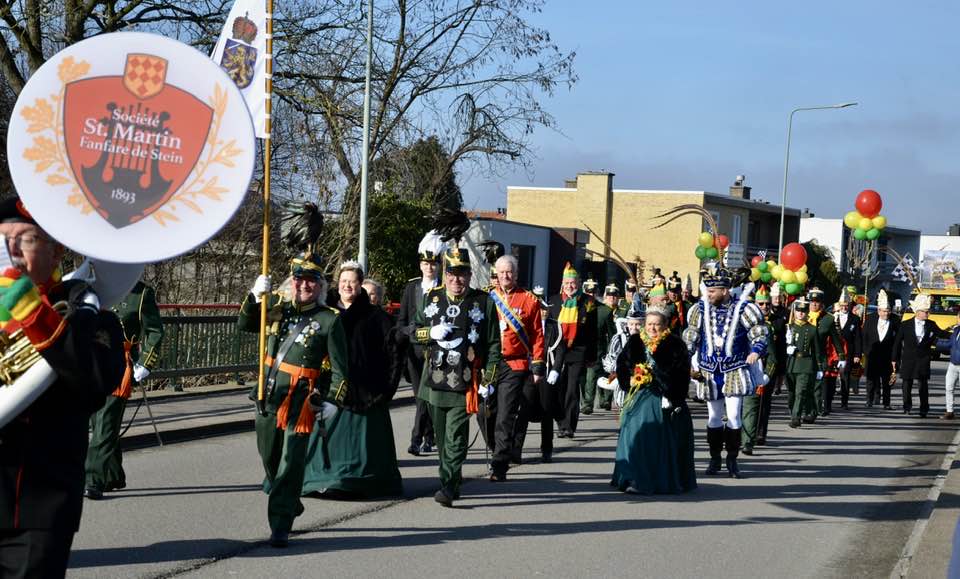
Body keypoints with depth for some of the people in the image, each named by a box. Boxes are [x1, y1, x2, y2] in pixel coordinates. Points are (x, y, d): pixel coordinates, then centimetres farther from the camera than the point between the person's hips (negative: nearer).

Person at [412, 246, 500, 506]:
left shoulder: (484, 302, 0)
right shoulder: (431, 298, 10)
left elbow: (493, 344, 2)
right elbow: (415, 330, 17)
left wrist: (488, 376, -5)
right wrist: (431, 333, -5)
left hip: (465, 384, -4)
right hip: (435, 380, 4)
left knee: (456, 436, -11)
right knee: (441, 436, 12)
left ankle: (449, 486, -14)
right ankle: (452, 478, 28)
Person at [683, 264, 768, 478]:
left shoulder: (741, 308, -6)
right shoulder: (701, 309, 1)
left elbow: (760, 334, -2)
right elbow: (690, 338, 7)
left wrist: (756, 350, -21)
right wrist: (689, 364, 0)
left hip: (735, 371, -3)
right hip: (710, 372, 3)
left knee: (734, 416, -7)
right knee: (714, 417, 9)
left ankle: (732, 459, 6)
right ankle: (715, 458, 21)